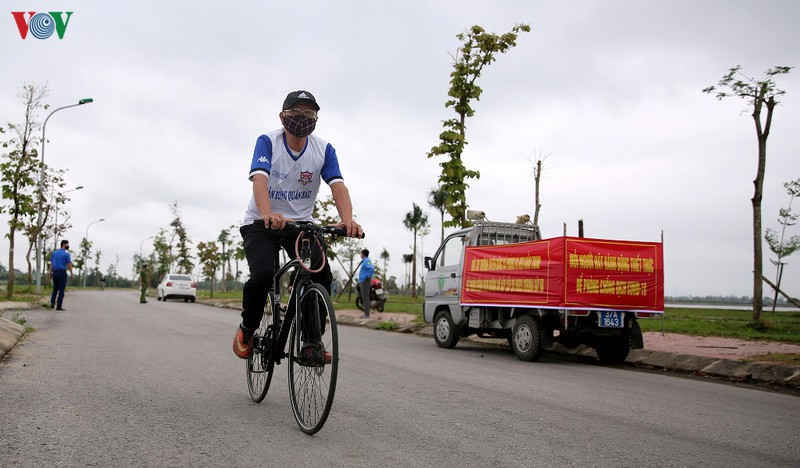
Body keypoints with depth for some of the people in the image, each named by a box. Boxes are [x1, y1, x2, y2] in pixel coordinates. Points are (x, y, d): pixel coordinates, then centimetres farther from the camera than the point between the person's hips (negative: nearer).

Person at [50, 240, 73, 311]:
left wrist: (50, 272, 11)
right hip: (62, 273, -5)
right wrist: (71, 273, 0)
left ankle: (52, 303, 4)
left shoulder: (54, 252, 10)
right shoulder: (66, 253, -8)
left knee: (55, 289, 19)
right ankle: (59, 306, -2)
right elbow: (69, 265, -10)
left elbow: (51, 263, 8)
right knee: (61, 290, 0)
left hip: (55, 272, 5)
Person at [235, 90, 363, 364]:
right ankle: (247, 328, 4)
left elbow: (338, 185, -18)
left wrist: (347, 220, -38)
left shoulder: (324, 149, -5)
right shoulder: (267, 142, -12)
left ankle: (312, 341, -4)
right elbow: (260, 178, -28)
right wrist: (267, 215, -48)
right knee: (262, 275, -26)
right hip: (261, 223, -2)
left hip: (300, 223, 3)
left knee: (321, 274, -20)